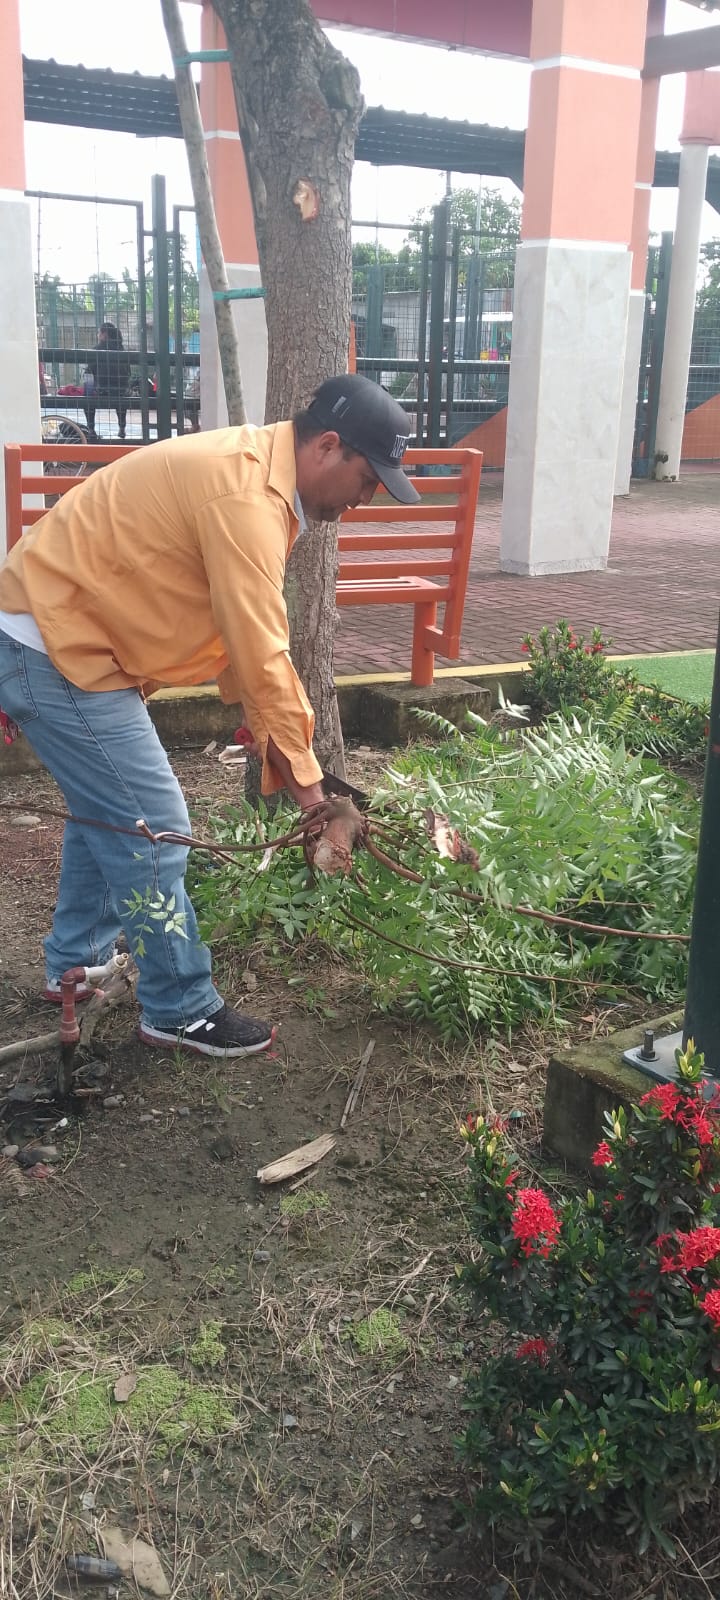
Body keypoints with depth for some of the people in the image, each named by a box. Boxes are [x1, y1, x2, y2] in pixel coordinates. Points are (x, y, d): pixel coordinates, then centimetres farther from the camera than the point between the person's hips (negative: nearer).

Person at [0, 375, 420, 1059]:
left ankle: (77, 964, 38)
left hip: (60, 636, 11)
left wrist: (274, 739, 9)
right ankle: (181, 1010, 10)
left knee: (106, 808, 22)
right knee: (153, 827, -4)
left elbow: (245, 629, 11)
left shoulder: (251, 467, 9)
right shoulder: (245, 496, -24)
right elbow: (261, 655, -23)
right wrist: (302, 773, -14)